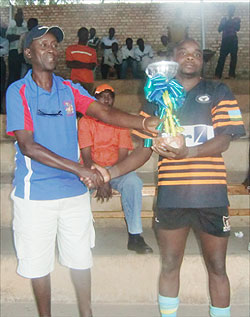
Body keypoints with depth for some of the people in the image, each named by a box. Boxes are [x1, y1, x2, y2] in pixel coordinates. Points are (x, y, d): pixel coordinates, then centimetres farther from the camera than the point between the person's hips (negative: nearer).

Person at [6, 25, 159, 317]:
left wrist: (144, 123, -29)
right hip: (35, 194, -3)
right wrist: (80, 169, -22)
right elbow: (27, 145, -15)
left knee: (80, 259, 15)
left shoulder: (70, 90, 6)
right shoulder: (18, 92, -6)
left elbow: (105, 112, -10)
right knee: (38, 264, 11)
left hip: (75, 191, 3)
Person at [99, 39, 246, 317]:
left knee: (216, 268, 11)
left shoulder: (218, 92, 5)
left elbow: (224, 140, -8)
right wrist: (111, 172, -4)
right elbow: (145, 148, 10)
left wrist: (187, 152, -27)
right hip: (170, 197, 2)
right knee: (169, 266, 14)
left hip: (211, 195, -1)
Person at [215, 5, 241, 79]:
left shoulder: (237, 19, 9)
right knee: (222, 57, -7)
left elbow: (237, 29, -6)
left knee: (233, 57, -3)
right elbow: (219, 29, 5)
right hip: (225, 40, 1)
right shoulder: (224, 19, 14)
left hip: (233, 40, 0)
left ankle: (231, 74, 1)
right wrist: (223, 23, -11)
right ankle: (218, 74, -8)